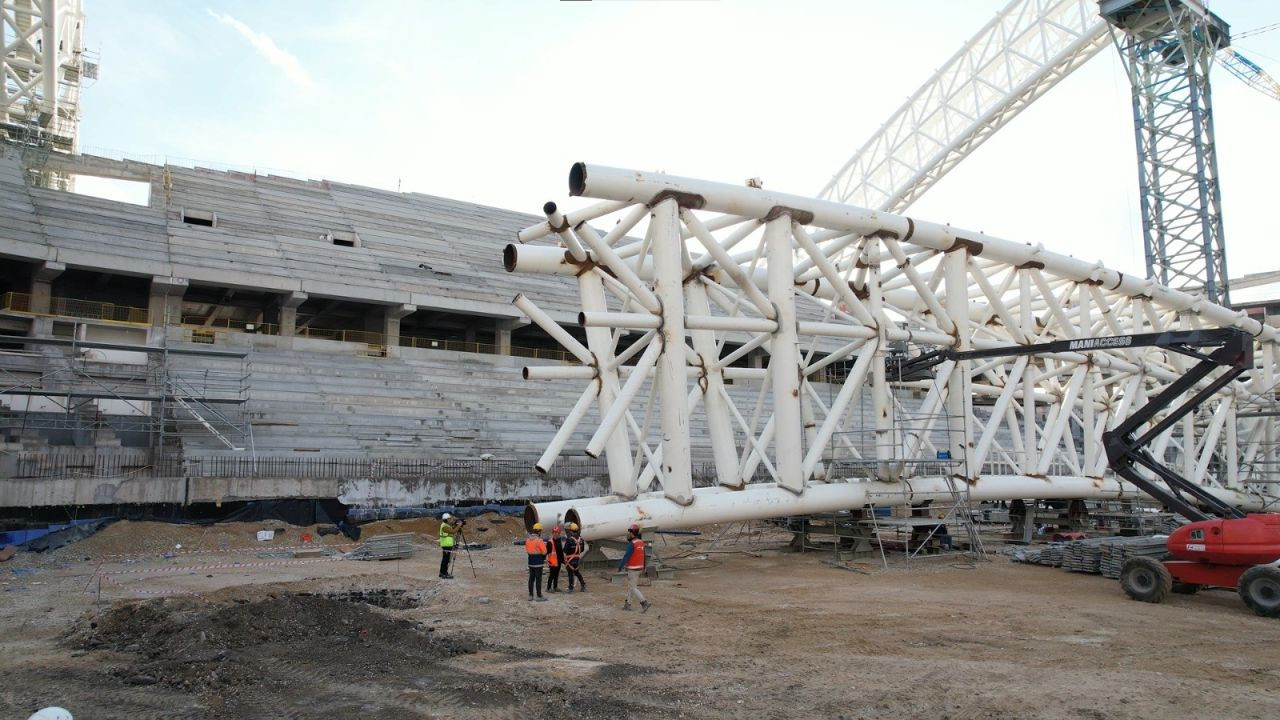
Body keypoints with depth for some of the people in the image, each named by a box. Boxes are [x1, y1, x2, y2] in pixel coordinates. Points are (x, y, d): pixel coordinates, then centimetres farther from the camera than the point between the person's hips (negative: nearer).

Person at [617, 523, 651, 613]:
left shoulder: (632, 544, -20)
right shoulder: (641, 542, 7)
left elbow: (626, 557, -20)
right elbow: (643, 555, 14)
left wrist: (620, 567, -11)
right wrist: (644, 567, 21)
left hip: (633, 569, -9)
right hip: (639, 567, 9)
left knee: (633, 588, -2)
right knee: (630, 586, 17)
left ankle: (644, 603, -11)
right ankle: (627, 604, 23)